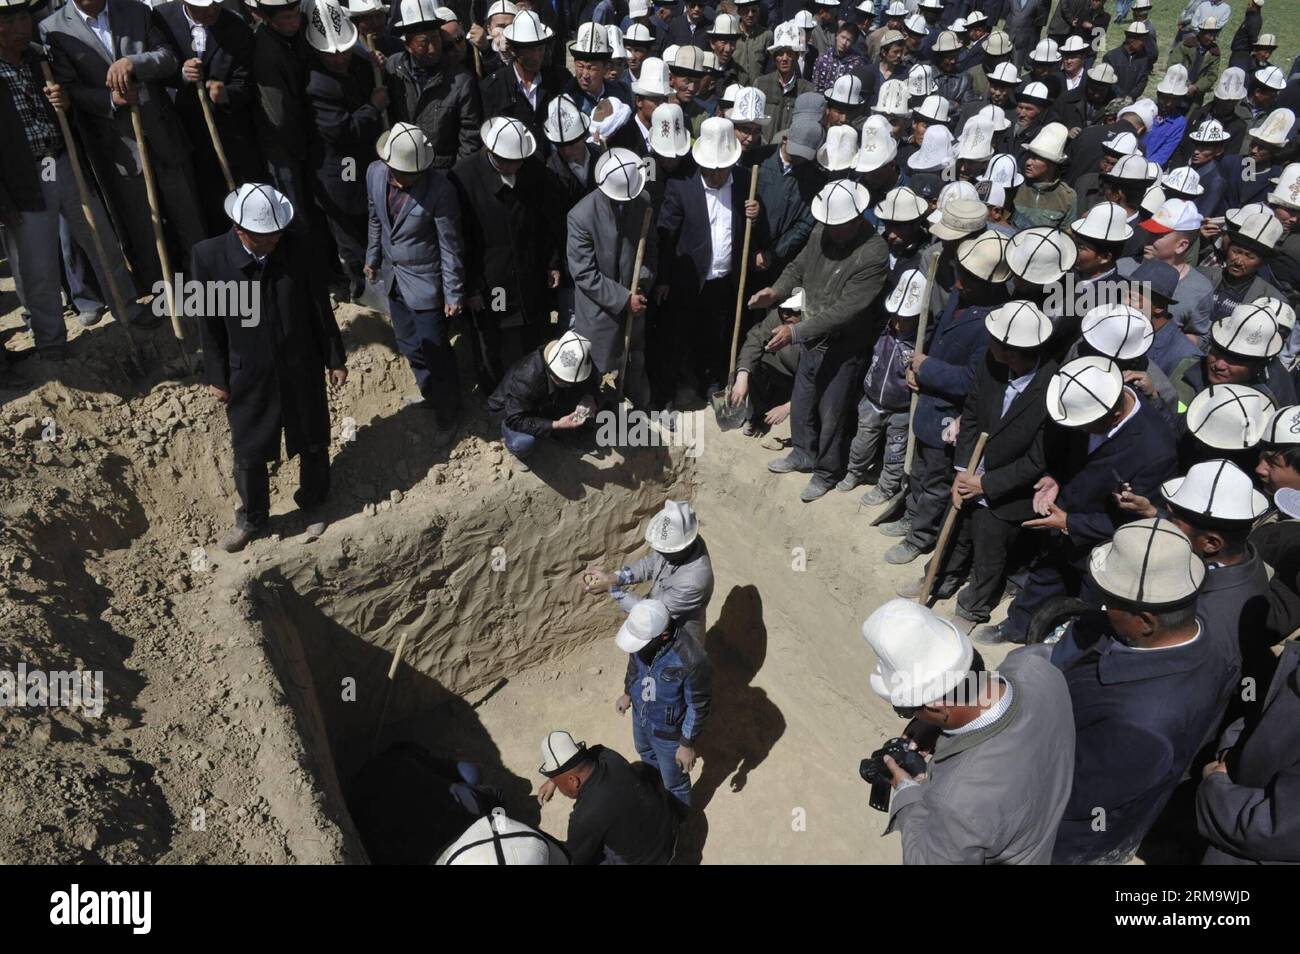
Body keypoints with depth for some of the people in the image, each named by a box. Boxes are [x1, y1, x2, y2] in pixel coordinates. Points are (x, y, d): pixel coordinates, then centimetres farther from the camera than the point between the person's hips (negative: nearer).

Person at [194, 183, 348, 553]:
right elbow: (209, 324, -6)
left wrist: (335, 359, 3)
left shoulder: (295, 251, -15)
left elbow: (319, 309, -3)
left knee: (313, 446, 17)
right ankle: (252, 518, 39)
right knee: (248, 455, 14)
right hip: (248, 377, -1)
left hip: (302, 372, 1)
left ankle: (313, 507, 43)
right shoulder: (208, 257, -17)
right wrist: (216, 377, -1)